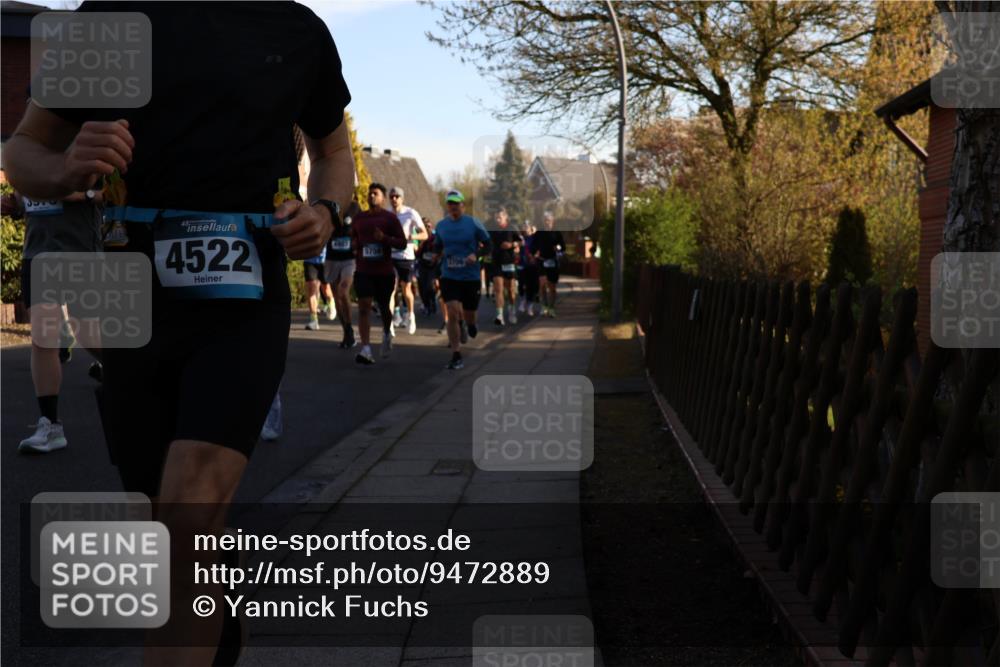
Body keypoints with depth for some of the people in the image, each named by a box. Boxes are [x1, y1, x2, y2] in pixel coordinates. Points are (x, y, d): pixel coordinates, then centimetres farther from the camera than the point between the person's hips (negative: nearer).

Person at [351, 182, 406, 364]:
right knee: (364, 306, -13)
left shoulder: (390, 217, 0)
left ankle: (387, 334, 45)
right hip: (363, 271, 1)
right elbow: (352, 237, 25)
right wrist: (355, 249, 2)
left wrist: (384, 238, -20)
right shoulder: (359, 218, 10)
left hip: (385, 271, -1)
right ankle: (366, 350, -20)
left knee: (383, 307, 13)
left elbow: (403, 242, -4)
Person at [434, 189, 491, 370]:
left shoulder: (474, 224, -4)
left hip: (470, 276, -1)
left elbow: (488, 246, 1)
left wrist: (476, 255, -17)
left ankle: (470, 323, 51)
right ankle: (456, 357, -8)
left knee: (469, 316, 10)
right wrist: (439, 254, -5)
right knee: (452, 314, -13)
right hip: (449, 276, 1)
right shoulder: (441, 226, 4)